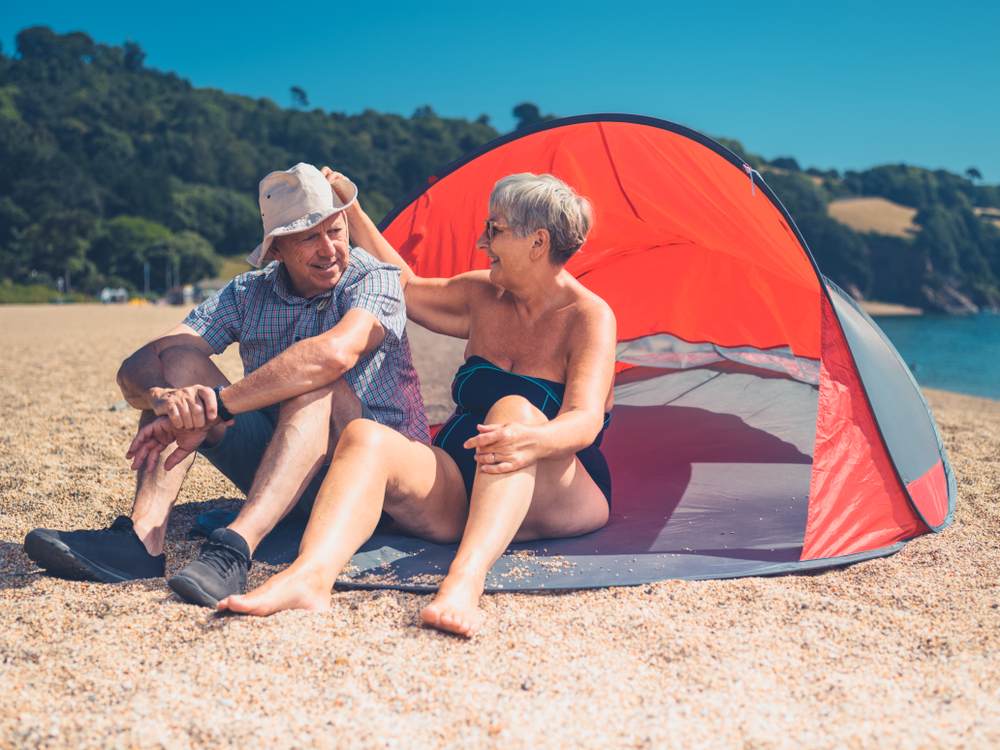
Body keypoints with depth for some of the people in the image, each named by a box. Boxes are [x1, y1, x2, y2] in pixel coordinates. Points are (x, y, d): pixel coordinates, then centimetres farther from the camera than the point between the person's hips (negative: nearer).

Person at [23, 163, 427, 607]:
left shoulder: (376, 281, -12)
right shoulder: (248, 293, 1)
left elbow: (335, 353, -37)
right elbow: (136, 370, -9)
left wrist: (216, 404, -37)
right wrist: (163, 397, -35)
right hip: (276, 466, 4)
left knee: (315, 384, -34)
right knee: (180, 361, -13)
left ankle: (235, 549, -48)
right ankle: (142, 537, -30)